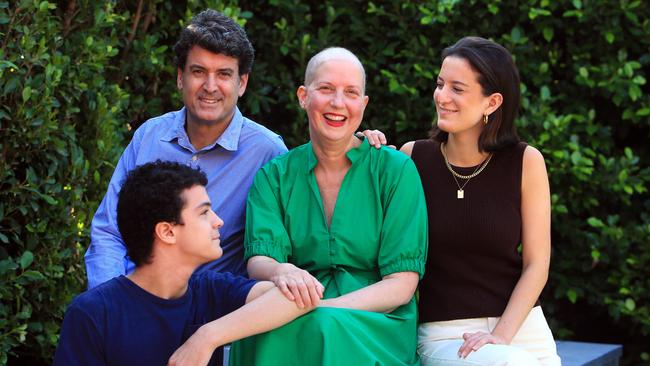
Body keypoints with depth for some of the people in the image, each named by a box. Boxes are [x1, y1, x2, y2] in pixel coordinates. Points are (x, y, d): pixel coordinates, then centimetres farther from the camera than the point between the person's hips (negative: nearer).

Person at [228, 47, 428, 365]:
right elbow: (258, 260, -3)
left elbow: (401, 284, -3)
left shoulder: (396, 170, 3)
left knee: (327, 327, -35)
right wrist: (281, 273, -29)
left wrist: (326, 309, -19)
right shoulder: (274, 175, 11)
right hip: (292, 329, 2)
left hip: (373, 331, -1)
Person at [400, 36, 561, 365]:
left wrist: (500, 336, -13)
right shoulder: (413, 158, -1)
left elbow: (536, 264, -1)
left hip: (520, 326, 2)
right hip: (443, 334, -2)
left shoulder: (525, 162, -2)